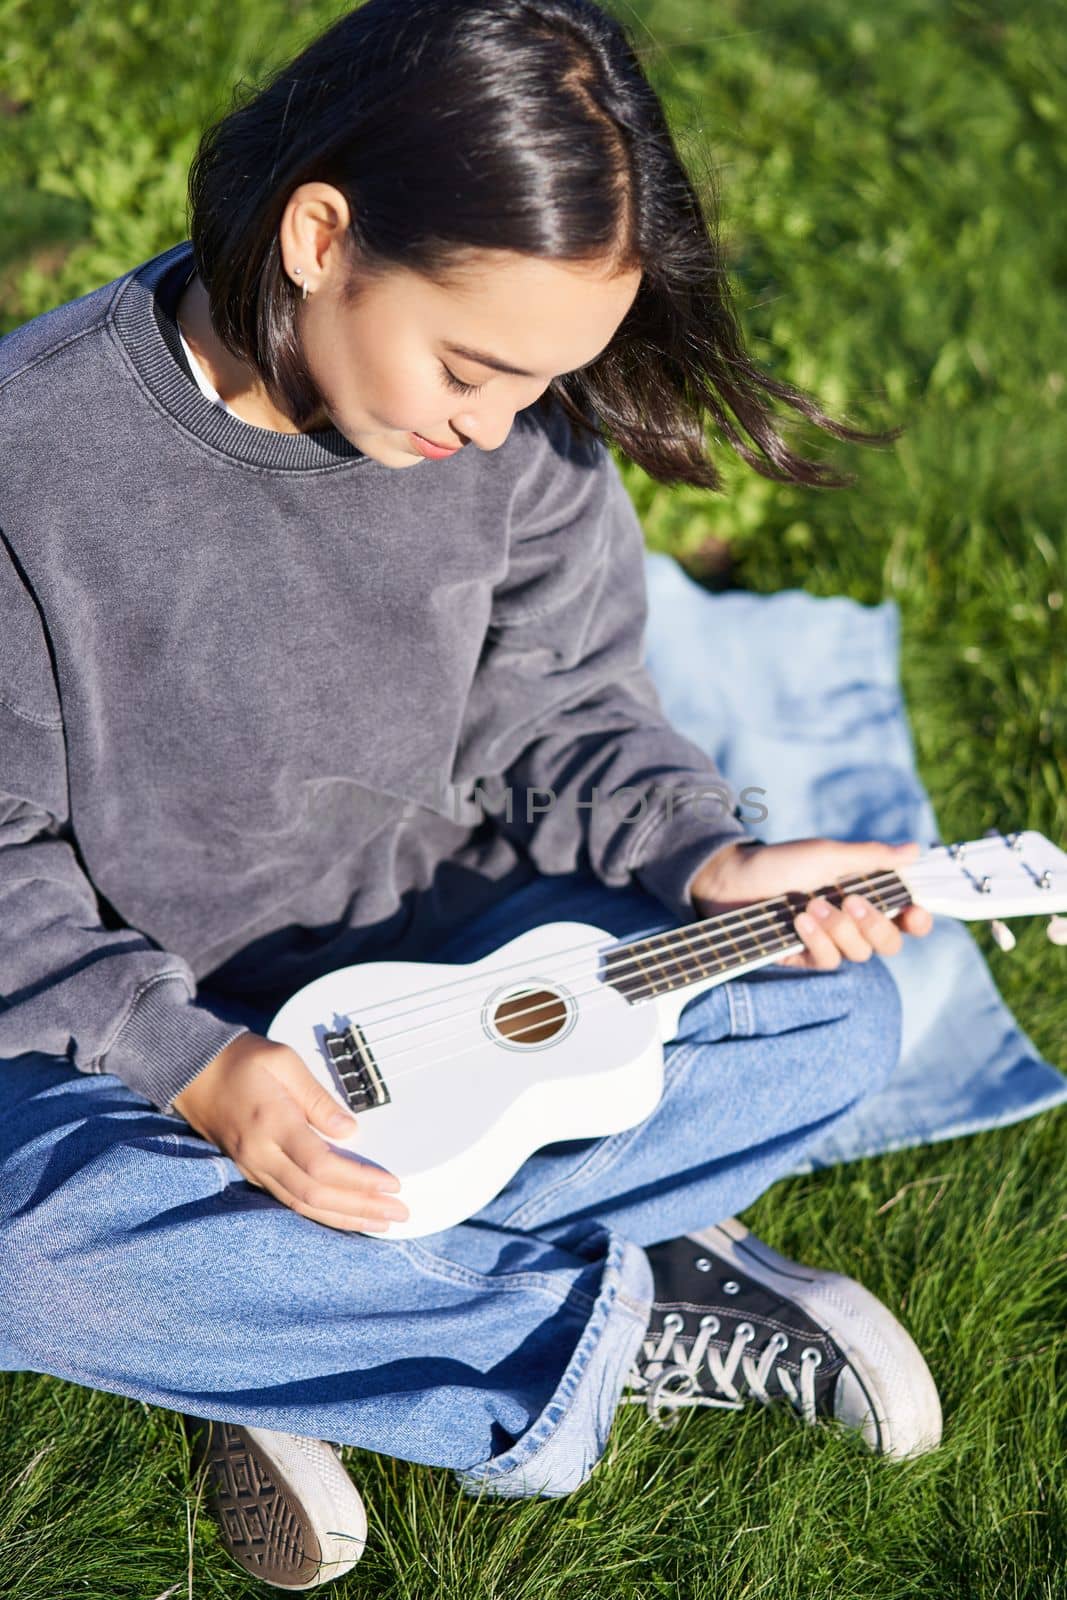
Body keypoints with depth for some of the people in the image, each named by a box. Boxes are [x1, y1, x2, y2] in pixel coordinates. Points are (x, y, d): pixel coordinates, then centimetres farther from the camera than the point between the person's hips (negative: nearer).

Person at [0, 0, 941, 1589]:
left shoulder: (520, 431, -11)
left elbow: (563, 708, 2)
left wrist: (703, 861, -17)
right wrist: (191, 1070, -27)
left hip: (443, 956, 4)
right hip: (138, 1025, -3)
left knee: (831, 1013, -14)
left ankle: (283, 1341, -16)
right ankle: (630, 1321, -19)